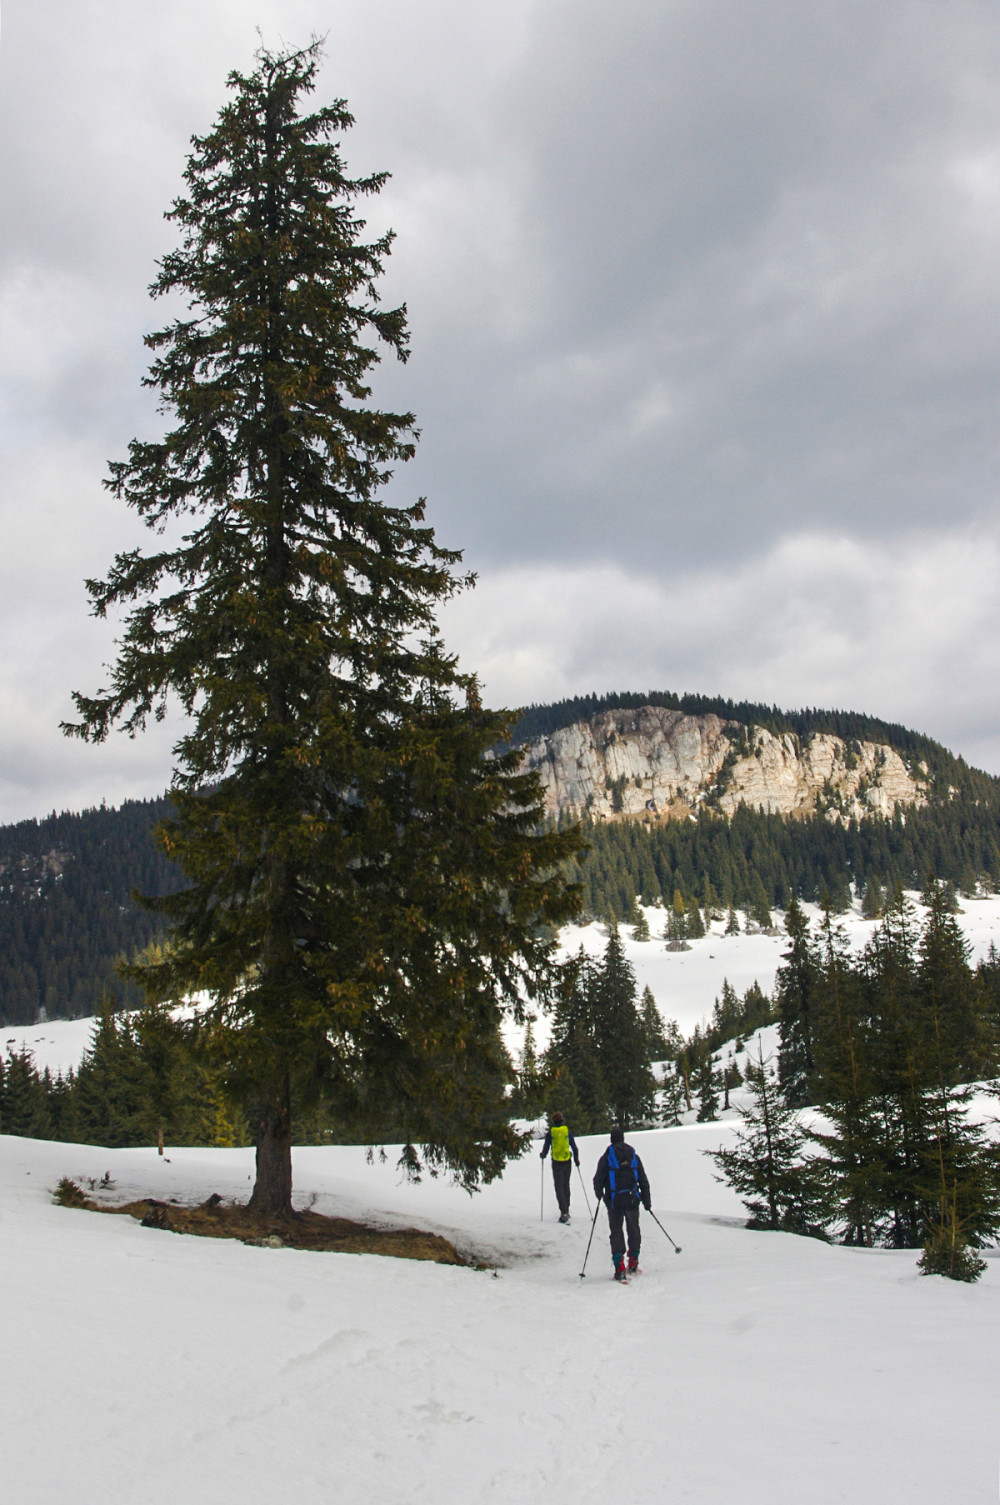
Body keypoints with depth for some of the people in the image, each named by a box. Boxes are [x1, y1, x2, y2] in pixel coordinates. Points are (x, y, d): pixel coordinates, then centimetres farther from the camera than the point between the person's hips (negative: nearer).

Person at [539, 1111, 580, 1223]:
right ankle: (566, 1210, 24)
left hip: (556, 1162, -2)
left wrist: (543, 1155, 23)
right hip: (567, 1161, 2)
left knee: (559, 1187, -2)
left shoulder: (550, 1132, -4)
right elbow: (574, 1147, 3)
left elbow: (546, 1146, 1)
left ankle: (564, 1212, -15)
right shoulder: (567, 1131, 1)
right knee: (566, 1186, 17)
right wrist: (576, 1160, 15)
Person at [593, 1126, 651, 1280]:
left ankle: (619, 1267, -8)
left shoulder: (606, 1157, -2)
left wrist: (599, 1195, 13)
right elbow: (643, 1180, 9)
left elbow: (598, 1179, -5)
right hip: (633, 1199, 2)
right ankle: (633, 1263, 24)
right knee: (633, 1229, 19)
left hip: (614, 1201, -2)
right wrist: (646, 1201, 15)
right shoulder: (633, 1156, 7)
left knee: (616, 1232, 3)